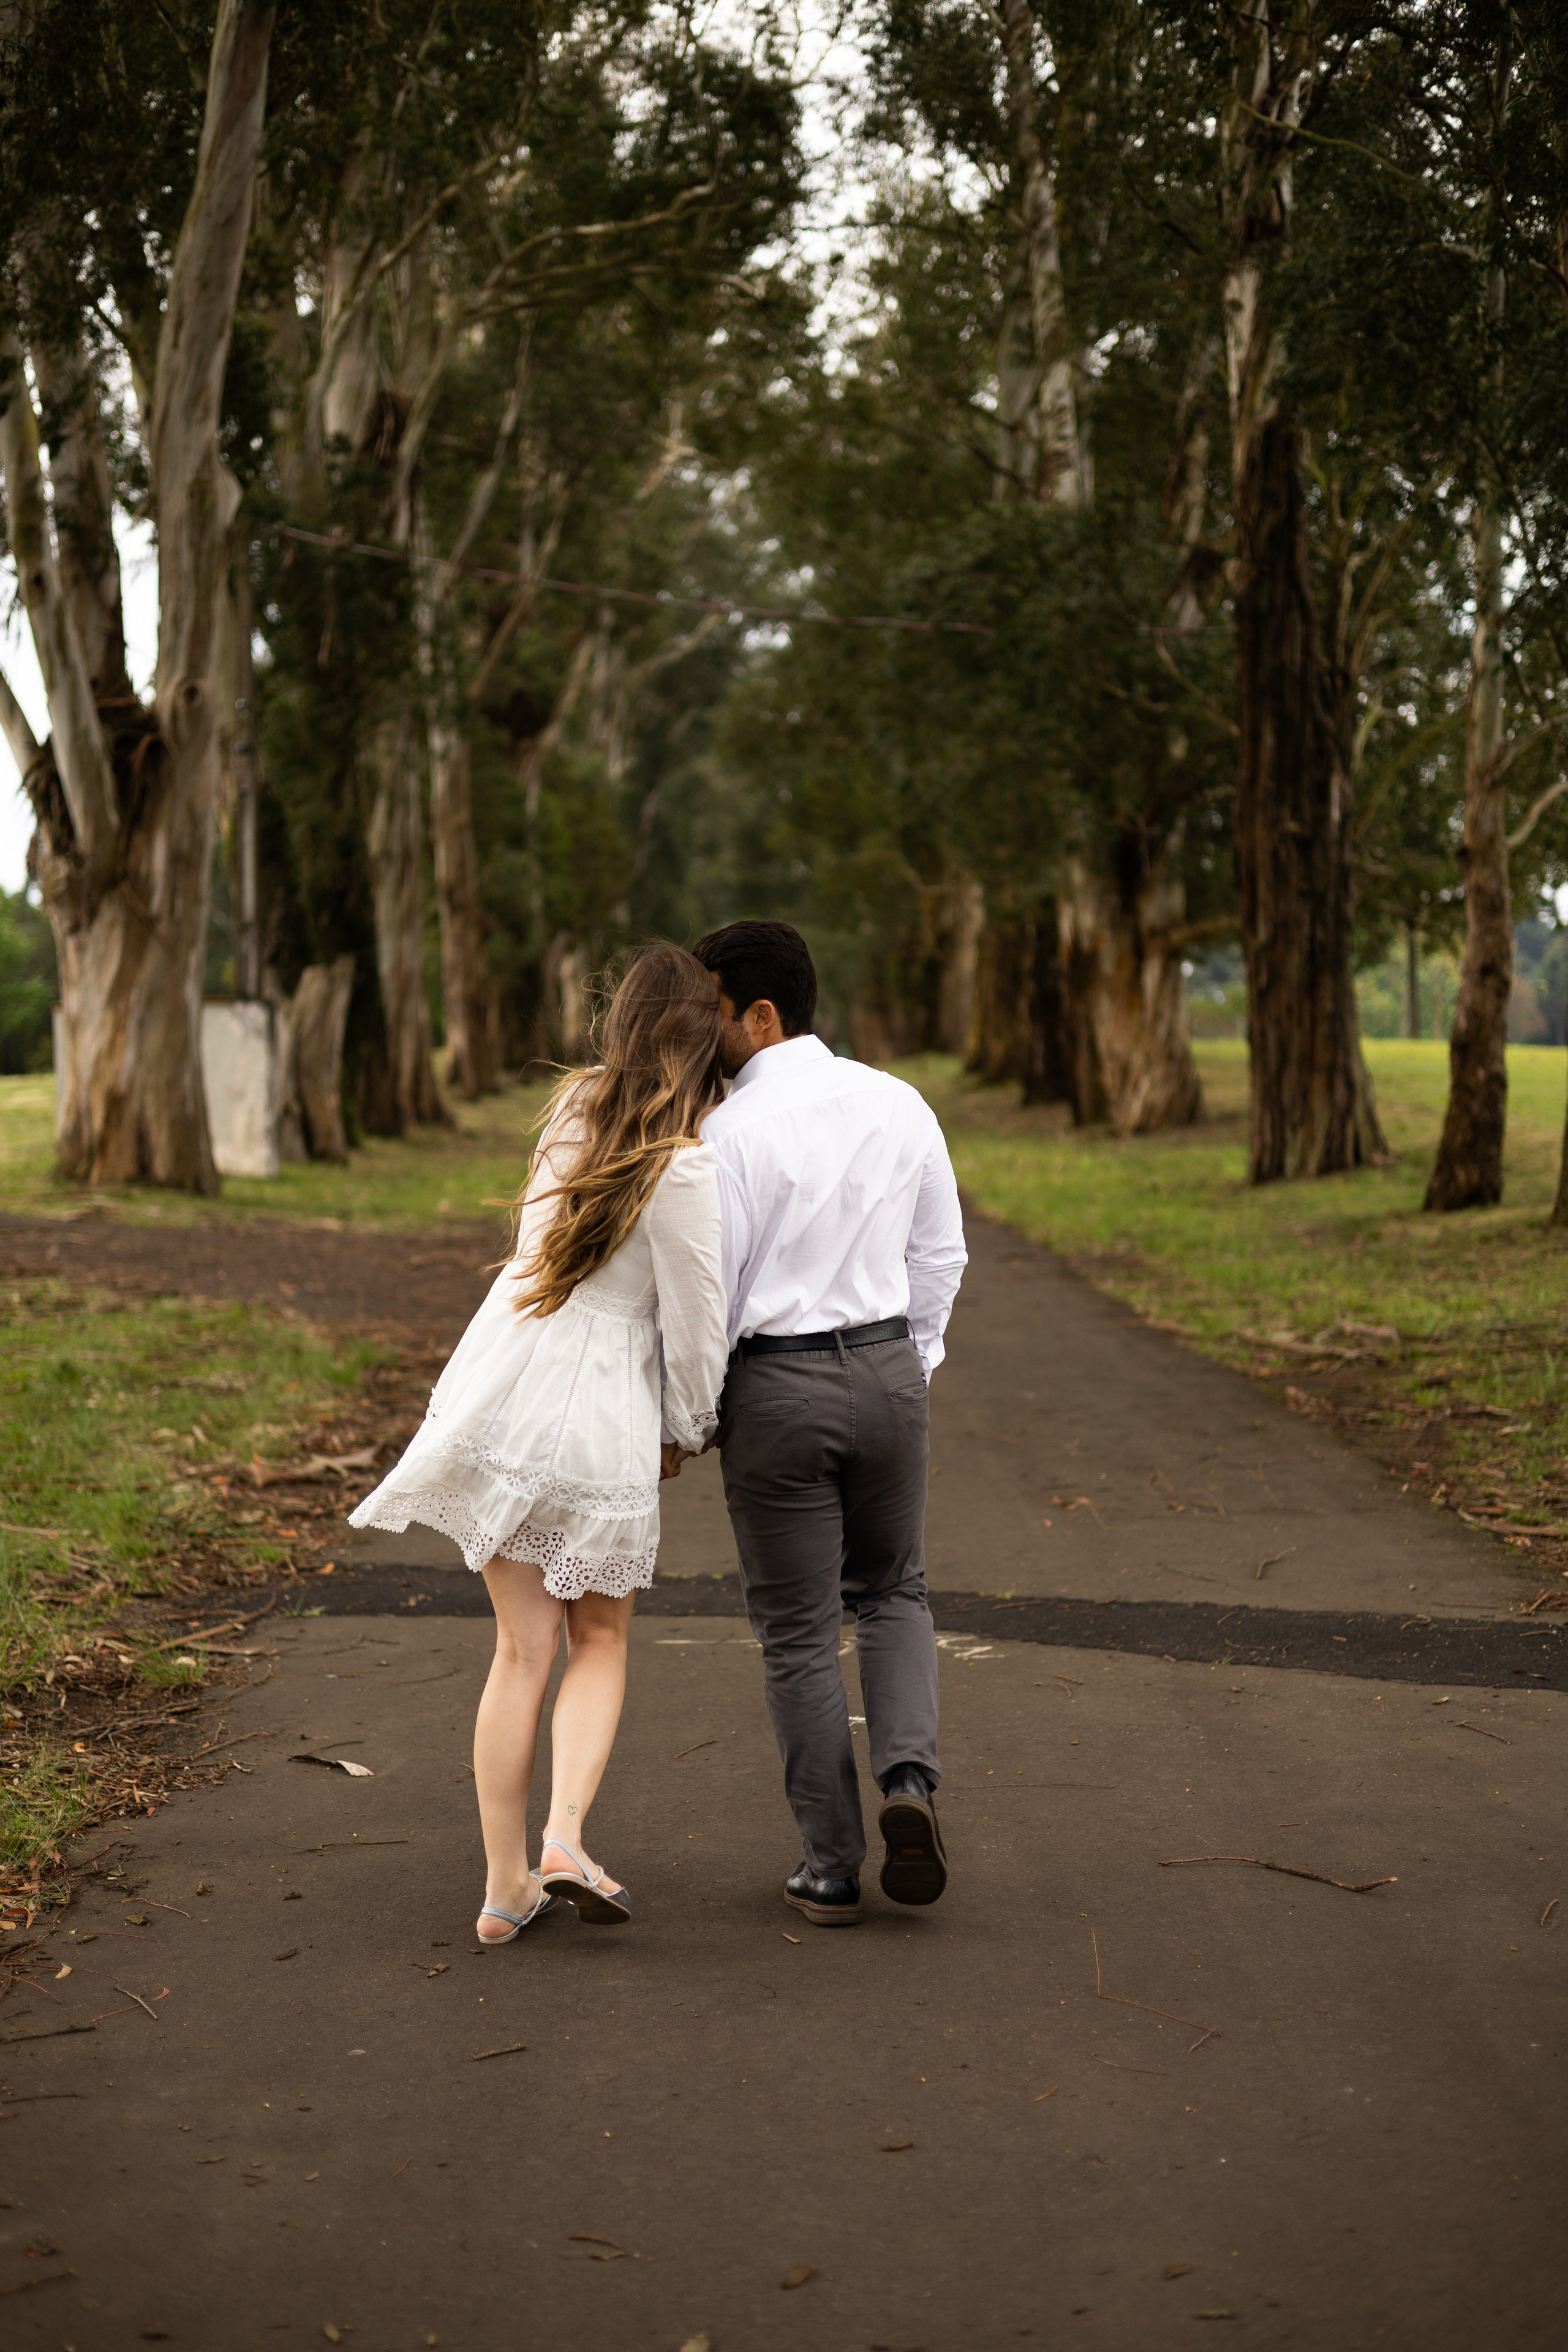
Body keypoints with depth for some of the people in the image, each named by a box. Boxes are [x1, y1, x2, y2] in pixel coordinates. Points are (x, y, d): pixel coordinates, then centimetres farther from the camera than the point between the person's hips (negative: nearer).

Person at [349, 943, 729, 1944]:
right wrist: (685, 1434, 6)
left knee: (524, 1649, 11)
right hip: (602, 1420, -5)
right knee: (601, 1642, 15)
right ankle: (566, 1838, -5)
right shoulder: (685, 1167, -16)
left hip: (502, 1397, 5)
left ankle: (506, 1886, 13)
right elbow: (695, 1324, -11)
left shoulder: (576, 1105, 2)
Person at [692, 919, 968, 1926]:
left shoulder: (729, 1131, -14)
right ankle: (909, 1778, -2)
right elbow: (941, 1255, 9)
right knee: (893, 1592, 22)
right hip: (886, 1367, 4)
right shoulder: (899, 1105, 2)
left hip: (776, 1387, -4)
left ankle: (832, 1867, 13)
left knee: (798, 1631, 8)